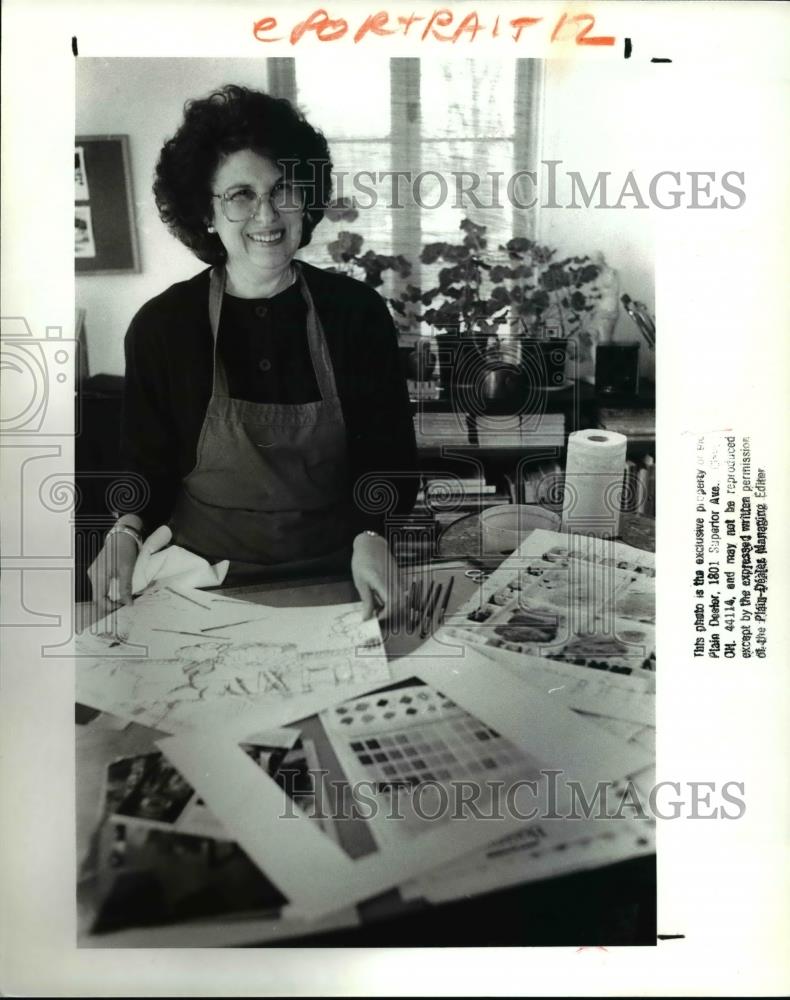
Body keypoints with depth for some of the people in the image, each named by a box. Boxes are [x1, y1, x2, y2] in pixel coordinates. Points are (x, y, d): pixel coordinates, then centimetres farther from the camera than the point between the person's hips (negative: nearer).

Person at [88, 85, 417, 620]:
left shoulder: (358, 310, -2)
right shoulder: (161, 325, -4)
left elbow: (390, 453, 0)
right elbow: (148, 466, 4)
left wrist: (371, 535, -17)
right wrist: (127, 530, -16)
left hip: (337, 579, 1)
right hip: (209, 589, 0)